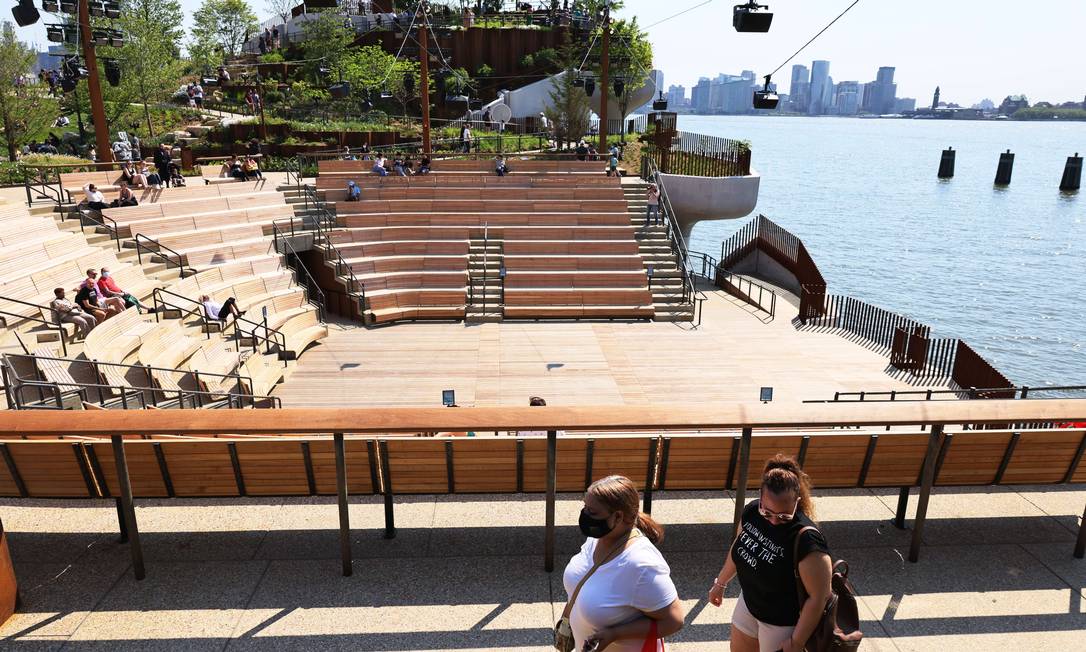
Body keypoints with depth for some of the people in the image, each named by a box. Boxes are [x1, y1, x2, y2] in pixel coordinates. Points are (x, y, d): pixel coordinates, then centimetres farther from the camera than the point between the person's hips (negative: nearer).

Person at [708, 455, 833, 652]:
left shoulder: (807, 541, -35)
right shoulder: (751, 511, -15)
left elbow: (818, 597, -27)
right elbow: (738, 547, 4)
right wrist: (721, 583, 14)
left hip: (782, 621, -6)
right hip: (749, 603, 6)